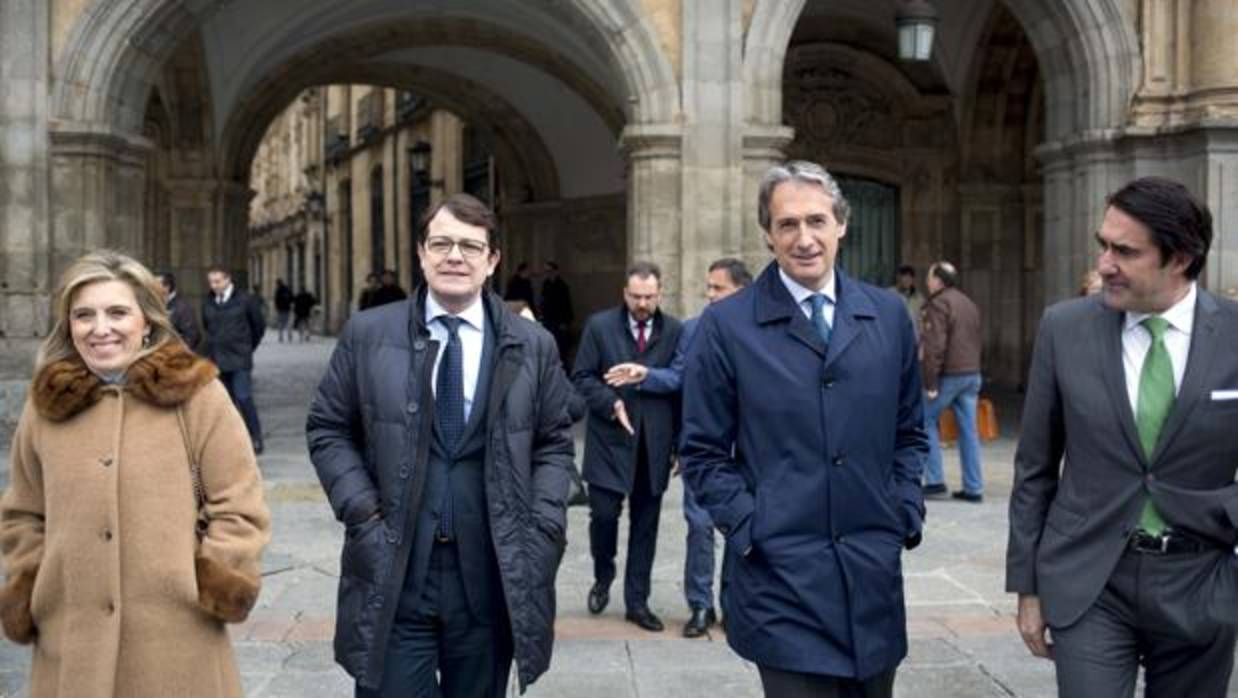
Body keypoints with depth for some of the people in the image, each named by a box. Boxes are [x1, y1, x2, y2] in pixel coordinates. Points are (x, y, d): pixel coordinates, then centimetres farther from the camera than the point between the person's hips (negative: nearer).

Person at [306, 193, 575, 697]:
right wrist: (363, 509, -6)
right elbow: (328, 429, 7)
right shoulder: (367, 335, 1)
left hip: (492, 578, 1)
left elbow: (554, 443, 10)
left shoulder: (532, 346, 4)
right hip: (393, 575, -1)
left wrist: (541, 526, -3)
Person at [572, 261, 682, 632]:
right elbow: (581, 377, 1)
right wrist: (612, 403, -14)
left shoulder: (674, 331, 3)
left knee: (645, 524, 7)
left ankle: (637, 601, 18)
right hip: (610, 439, -1)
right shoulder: (600, 325, 1)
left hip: (654, 444, 1)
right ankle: (603, 579, 24)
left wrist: (682, 444, 3)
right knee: (604, 514, -5)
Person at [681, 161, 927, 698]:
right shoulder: (726, 326, -4)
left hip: (875, 571, 4)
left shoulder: (888, 315, 8)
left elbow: (909, 432, 16)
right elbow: (703, 453, -1)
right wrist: (750, 529, -10)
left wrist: (905, 514, 4)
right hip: (781, 576, -4)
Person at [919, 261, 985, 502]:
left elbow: (935, 346, -18)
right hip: (972, 374, 7)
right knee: (969, 429, 8)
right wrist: (972, 369, 18)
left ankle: (935, 482, 1)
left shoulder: (938, 304, -11)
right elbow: (977, 340, 17)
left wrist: (930, 383, -17)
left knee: (926, 422, 5)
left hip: (949, 374, -7)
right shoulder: (969, 304, 16)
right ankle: (973, 489, 8)